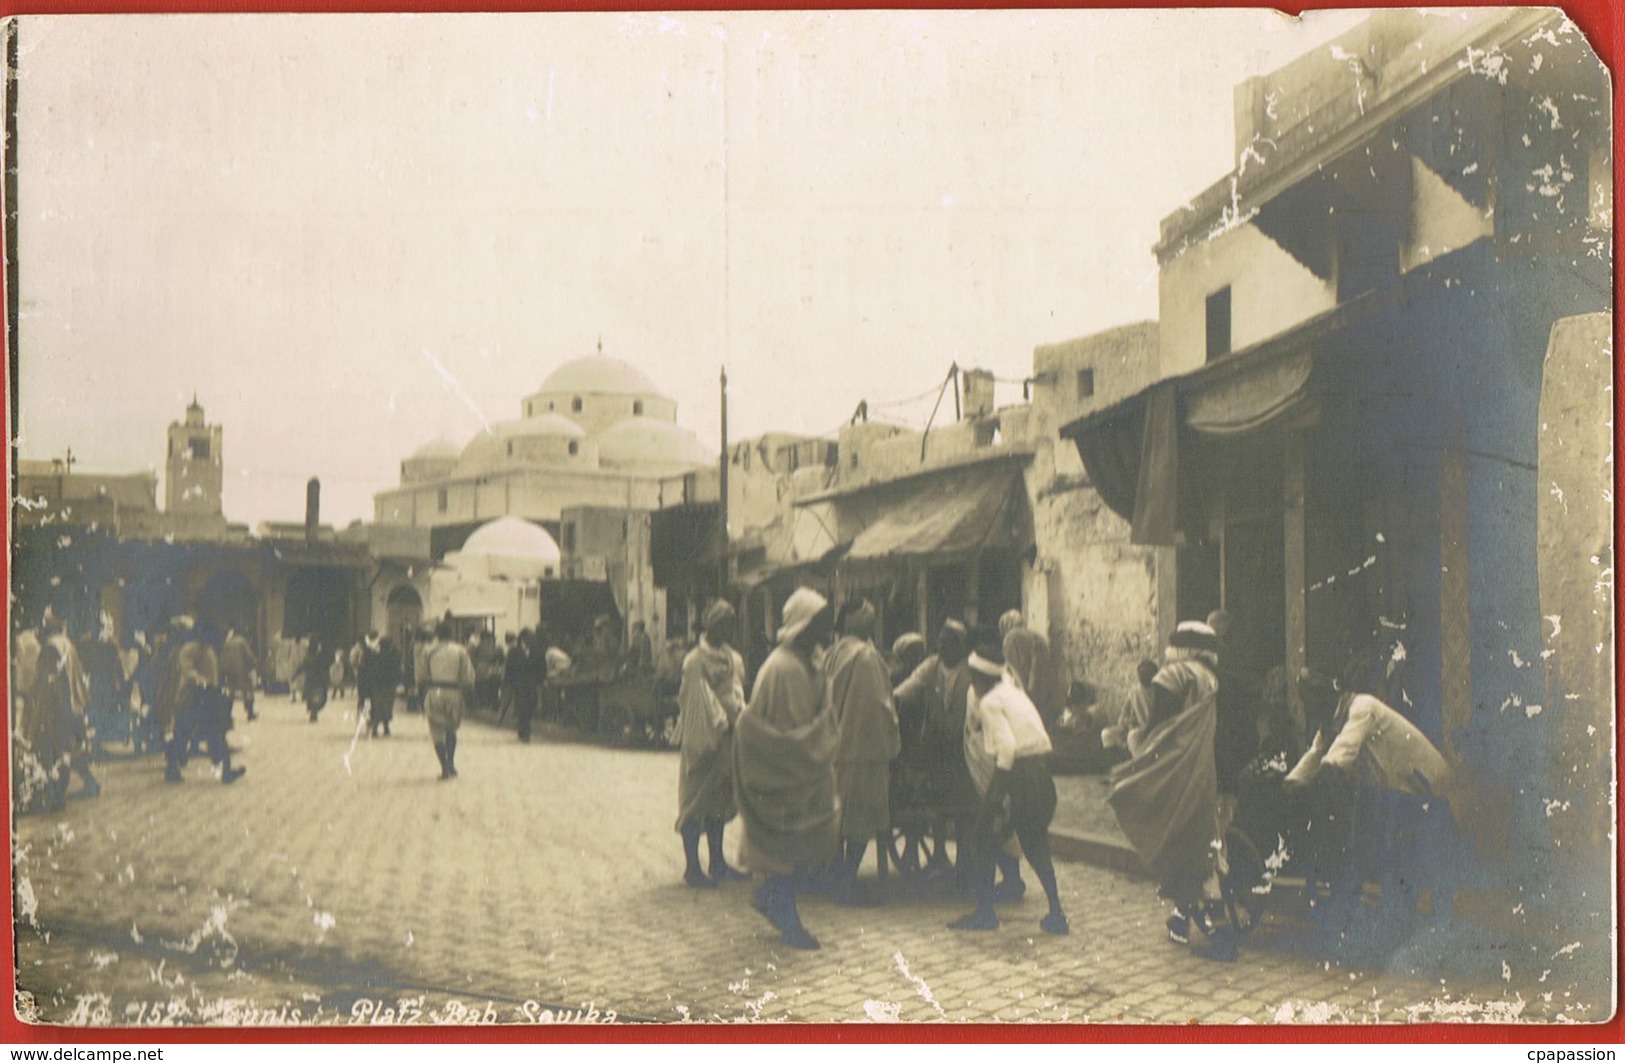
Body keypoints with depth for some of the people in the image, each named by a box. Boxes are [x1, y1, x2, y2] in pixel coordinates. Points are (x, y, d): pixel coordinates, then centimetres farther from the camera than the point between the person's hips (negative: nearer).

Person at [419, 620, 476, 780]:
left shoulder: (430, 651, 3)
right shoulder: (460, 651, 0)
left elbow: (422, 676, 7)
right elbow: (467, 677, 0)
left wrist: (422, 695, 15)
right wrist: (469, 696, 7)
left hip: (434, 693, 0)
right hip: (454, 693, 0)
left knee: (437, 732, 4)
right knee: (451, 729, 19)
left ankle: (445, 768, -5)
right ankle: (451, 763, 9)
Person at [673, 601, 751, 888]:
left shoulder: (734, 660, 13)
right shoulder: (696, 661, -12)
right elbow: (698, 702, -15)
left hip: (727, 738, 8)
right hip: (702, 738, -8)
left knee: (719, 800, 13)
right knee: (697, 799, -2)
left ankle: (718, 864, 21)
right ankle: (692, 867, 4)